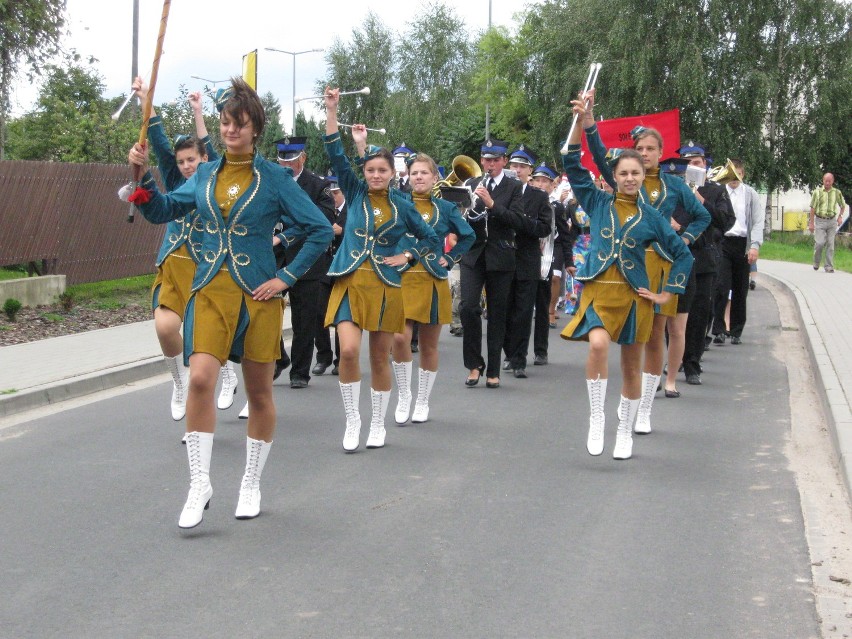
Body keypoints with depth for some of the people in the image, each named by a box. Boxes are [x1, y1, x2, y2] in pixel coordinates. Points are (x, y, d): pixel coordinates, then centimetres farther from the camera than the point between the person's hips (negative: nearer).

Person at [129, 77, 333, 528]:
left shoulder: (274, 178, -2)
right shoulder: (205, 175, 9)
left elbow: (320, 230, -1)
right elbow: (161, 211, 16)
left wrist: (287, 278, -6)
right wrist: (143, 178, -2)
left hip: (257, 294, -2)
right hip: (210, 291, 2)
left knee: (259, 391, 7)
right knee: (200, 378, -17)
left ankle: (251, 484, 23)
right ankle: (199, 484, -9)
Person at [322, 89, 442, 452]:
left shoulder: (402, 205, 4)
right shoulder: (355, 193, 5)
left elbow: (433, 240, 12)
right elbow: (336, 155, -5)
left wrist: (407, 257, -2)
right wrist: (331, 110, -12)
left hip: (385, 287, 0)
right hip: (350, 283, 0)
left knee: (380, 357, 7)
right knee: (349, 351, -16)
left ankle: (378, 423, 22)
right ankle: (352, 419, 1)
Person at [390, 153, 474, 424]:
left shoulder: (445, 208, 6)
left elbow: (468, 236, 15)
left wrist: (450, 258, 6)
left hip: (433, 283, 1)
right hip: (401, 280, -1)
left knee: (429, 346, 6)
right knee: (400, 338, -18)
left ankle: (422, 402, 20)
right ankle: (403, 396, 0)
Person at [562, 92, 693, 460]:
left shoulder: (650, 217, 3)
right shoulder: (597, 204, 4)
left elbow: (683, 255, 9)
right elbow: (572, 164, -4)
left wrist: (667, 293, 3)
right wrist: (582, 121, -14)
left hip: (633, 295, 1)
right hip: (598, 292, -1)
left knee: (631, 367, 9)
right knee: (599, 344, -29)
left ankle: (625, 433, 27)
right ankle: (596, 420, -15)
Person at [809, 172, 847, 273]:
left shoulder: (837, 192, 3)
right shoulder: (817, 192, -4)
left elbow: (843, 206, 17)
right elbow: (812, 208, -2)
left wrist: (840, 216, 3)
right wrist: (811, 223, -5)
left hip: (832, 221, 2)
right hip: (820, 221, -2)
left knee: (830, 244, -1)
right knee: (820, 243, -10)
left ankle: (829, 267, 3)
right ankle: (816, 262, 15)